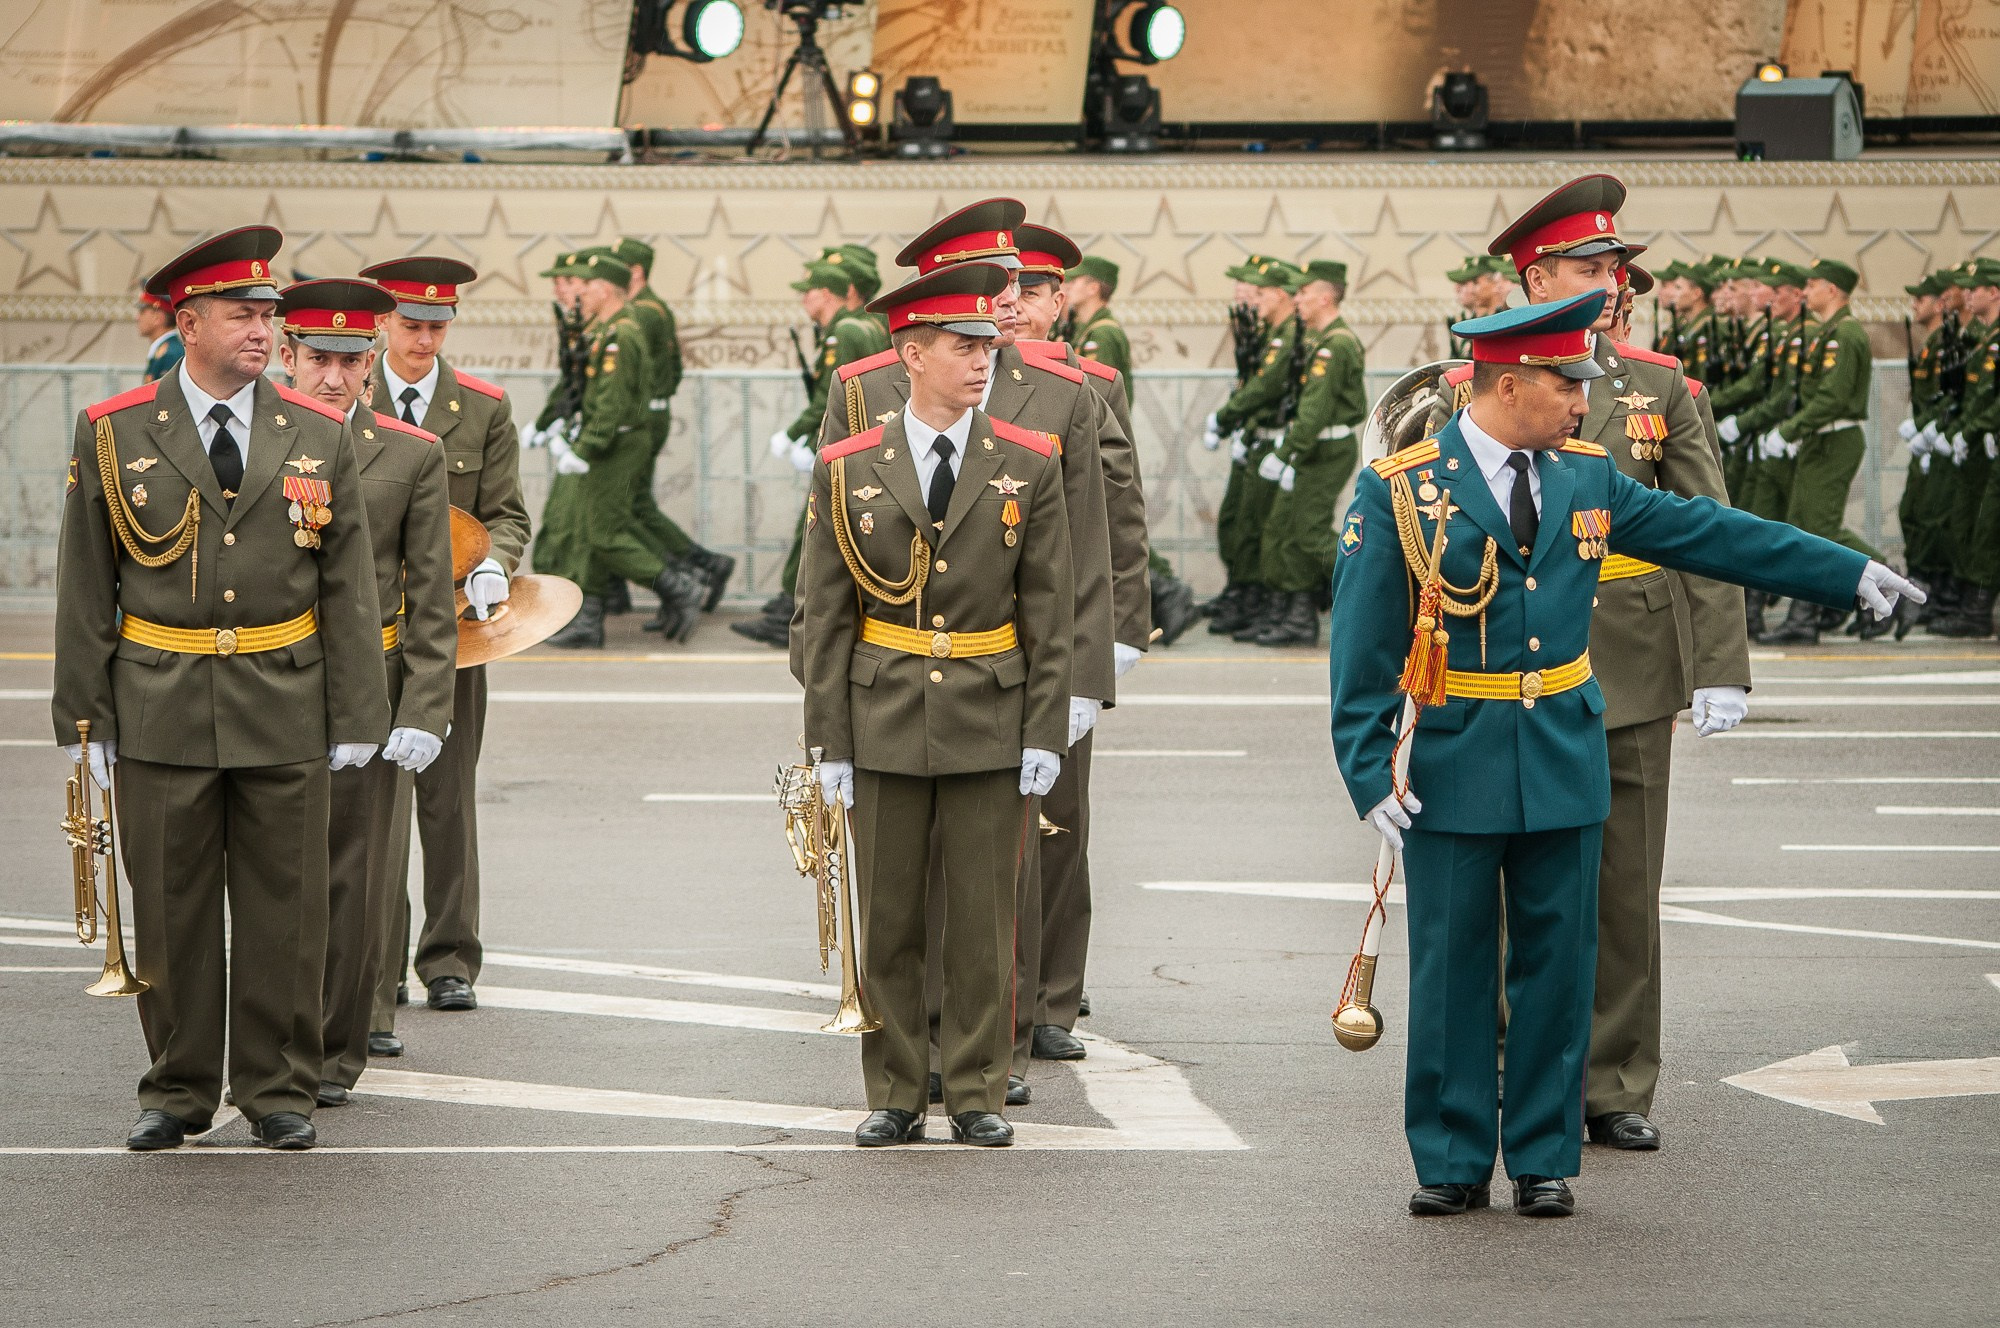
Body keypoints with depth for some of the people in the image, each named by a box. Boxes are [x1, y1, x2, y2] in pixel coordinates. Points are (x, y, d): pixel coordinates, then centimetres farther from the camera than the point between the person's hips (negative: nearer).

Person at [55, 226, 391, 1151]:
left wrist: (355, 718, 1)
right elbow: (85, 589, 3)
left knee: (285, 909, 4)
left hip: (284, 710, 1)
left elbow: (349, 586, 6)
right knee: (171, 911, 5)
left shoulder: (317, 436, 4)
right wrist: (86, 718, -1)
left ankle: (278, 1091, 15)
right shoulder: (113, 435, 1)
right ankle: (178, 1091, 16)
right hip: (160, 712, -1)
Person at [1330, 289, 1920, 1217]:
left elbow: (1711, 534, 14)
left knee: (1557, 965, 5)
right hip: (1454, 768, -3)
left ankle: (1544, 1158, 15)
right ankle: (1452, 1163, 12)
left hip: (1565, 763, 4)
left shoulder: (1587, 481, 6)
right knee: (1451, 968, 2)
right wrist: (1369, 773, -11)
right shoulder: (1399, 491, -6)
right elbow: (1362, 646, -5)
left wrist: (1850, 575, 16)